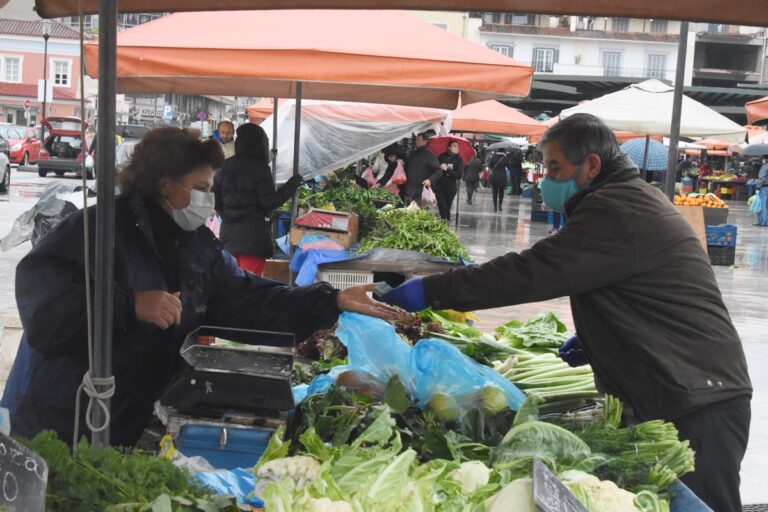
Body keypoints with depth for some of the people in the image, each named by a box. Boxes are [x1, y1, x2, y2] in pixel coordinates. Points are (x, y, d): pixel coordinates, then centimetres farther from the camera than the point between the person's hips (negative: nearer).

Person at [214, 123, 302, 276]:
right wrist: (291, 186, -2)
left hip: (228, 232, 6)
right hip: (254, 234, -5)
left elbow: (216, 202, 9)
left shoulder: (224, 167, 5)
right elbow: (269, 202, -11)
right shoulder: (260, 168, -10)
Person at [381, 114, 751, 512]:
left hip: (699, 406, -10)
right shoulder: (633, 200, 16)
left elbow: (533, 272, -25)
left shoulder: (617, 210, -19)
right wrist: (596, 339, 12)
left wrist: (430, 291, -20)